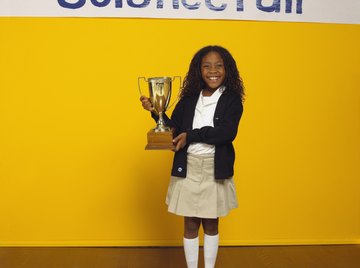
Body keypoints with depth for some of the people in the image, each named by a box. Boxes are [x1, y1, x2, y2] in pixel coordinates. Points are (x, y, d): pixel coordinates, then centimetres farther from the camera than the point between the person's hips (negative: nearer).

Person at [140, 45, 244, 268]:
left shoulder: (232, 99, -4)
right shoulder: (189, 98, 4)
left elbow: (227, 132, -18)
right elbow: (174, 131, 3)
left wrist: (191, 135, -18)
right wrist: (156, 112, -11)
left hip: (215, 170, -1)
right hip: (188, 168, 2)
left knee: (211, 224, 14)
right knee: (190, 225, 10)